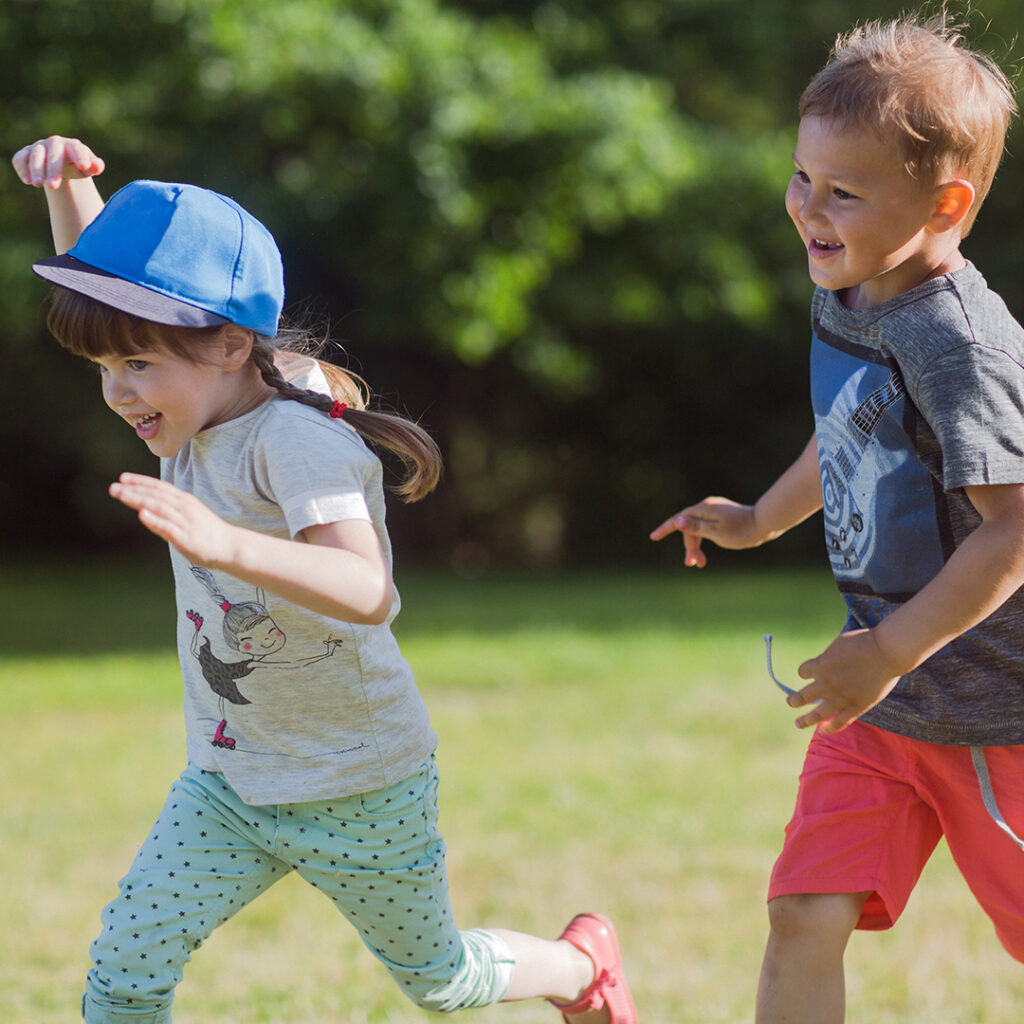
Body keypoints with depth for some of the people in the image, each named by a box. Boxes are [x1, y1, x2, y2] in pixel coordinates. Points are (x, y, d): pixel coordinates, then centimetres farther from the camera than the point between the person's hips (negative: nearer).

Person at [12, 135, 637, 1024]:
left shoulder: (295, 439, -31)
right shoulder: (198, 403, -7)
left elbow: (368, 592, -47)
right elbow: (98, 277, 8)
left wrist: (223, 543, -63)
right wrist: (68, 185, -13)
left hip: (360, 789, -6)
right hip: (229, 782, 7)